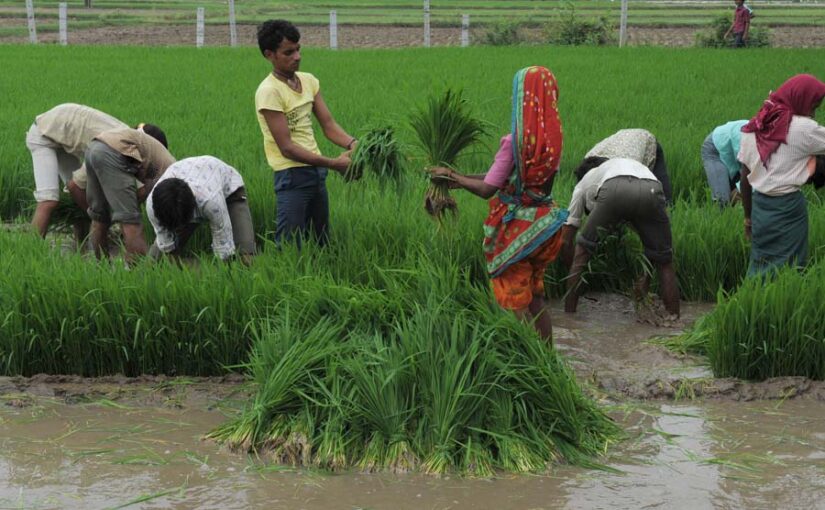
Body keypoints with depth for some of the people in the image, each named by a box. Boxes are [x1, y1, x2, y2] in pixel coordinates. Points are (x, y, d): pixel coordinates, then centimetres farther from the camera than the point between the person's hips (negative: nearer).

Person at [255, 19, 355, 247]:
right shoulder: (269, 91, -16)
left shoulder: (309, 81, 7)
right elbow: (287, 148, -19)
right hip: (292, 177, -8)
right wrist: (333, 164, -22)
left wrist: (352, 144, -17)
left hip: (317, 173, 8)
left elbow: (328, 125, 5)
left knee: (322, 244, 16)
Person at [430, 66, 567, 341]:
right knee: (536, 296, 21)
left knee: (515, 302, 4)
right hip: (542, 222, 7)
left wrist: (453, 177, -2)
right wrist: (462, 178, 11)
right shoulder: (551, 138, 0)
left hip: (516, 226, -7)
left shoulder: (515, 141, -21)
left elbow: (487, 189, -19)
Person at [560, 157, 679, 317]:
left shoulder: (583, 183, 40)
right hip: (652, 191, 2)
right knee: (665, 260, 20)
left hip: (613, 191, -2)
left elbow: (565, 239, 39)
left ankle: (569, 312, 21)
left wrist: (574, 272, 52)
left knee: (583, 250, 21)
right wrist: (647, 277, 50)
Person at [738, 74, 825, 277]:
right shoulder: (803, 129, -13)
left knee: (759, 267, 15)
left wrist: (748, 217, 17)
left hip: (759, 204, 6)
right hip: (788, 206, -6)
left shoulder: (753, 128, 5)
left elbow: (745, 179, 9)